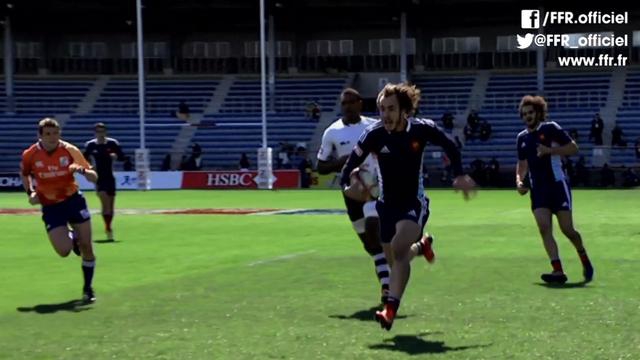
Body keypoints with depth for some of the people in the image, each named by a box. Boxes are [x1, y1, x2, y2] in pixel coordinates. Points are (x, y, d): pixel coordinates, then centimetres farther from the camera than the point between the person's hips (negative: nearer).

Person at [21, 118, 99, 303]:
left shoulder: (70, 150, -13)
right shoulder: (30, 155, -11)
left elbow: (94, 178, -10)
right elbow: (25, 174, 13)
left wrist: (83, 170, -31)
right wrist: (30, 192, -3)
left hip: (73, 200, 0)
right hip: (51, 207, 0)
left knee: (86, 247, -1)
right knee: (64, 250, -13)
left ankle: (87, 289, 19)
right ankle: (72, 237, 26)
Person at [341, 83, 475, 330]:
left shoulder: (422, 129, -15)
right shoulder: (374, 134, -14)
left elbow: (450, 146, 4)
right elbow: (352, 164, -11)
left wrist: (459, 175, -4)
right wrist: (347, 185, -31)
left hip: (414, 202, -3)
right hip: (387, 204, 3)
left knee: (399, 249, -26)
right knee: (395, 255, 15)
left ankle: (390, 310, -30)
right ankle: (420, 245, 52)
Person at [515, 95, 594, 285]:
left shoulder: (551, 128, -3)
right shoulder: (522, 137, 13)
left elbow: (573, 148, -7)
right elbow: (522, 163, 24)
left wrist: (550, 150, -18)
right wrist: (519, 180, 6)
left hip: (557, 185, -5)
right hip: (537, 189, 5)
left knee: (567, 229, -5)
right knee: (544, 228, -13)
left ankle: (585, 260, 23)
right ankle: (558, 271, -16)